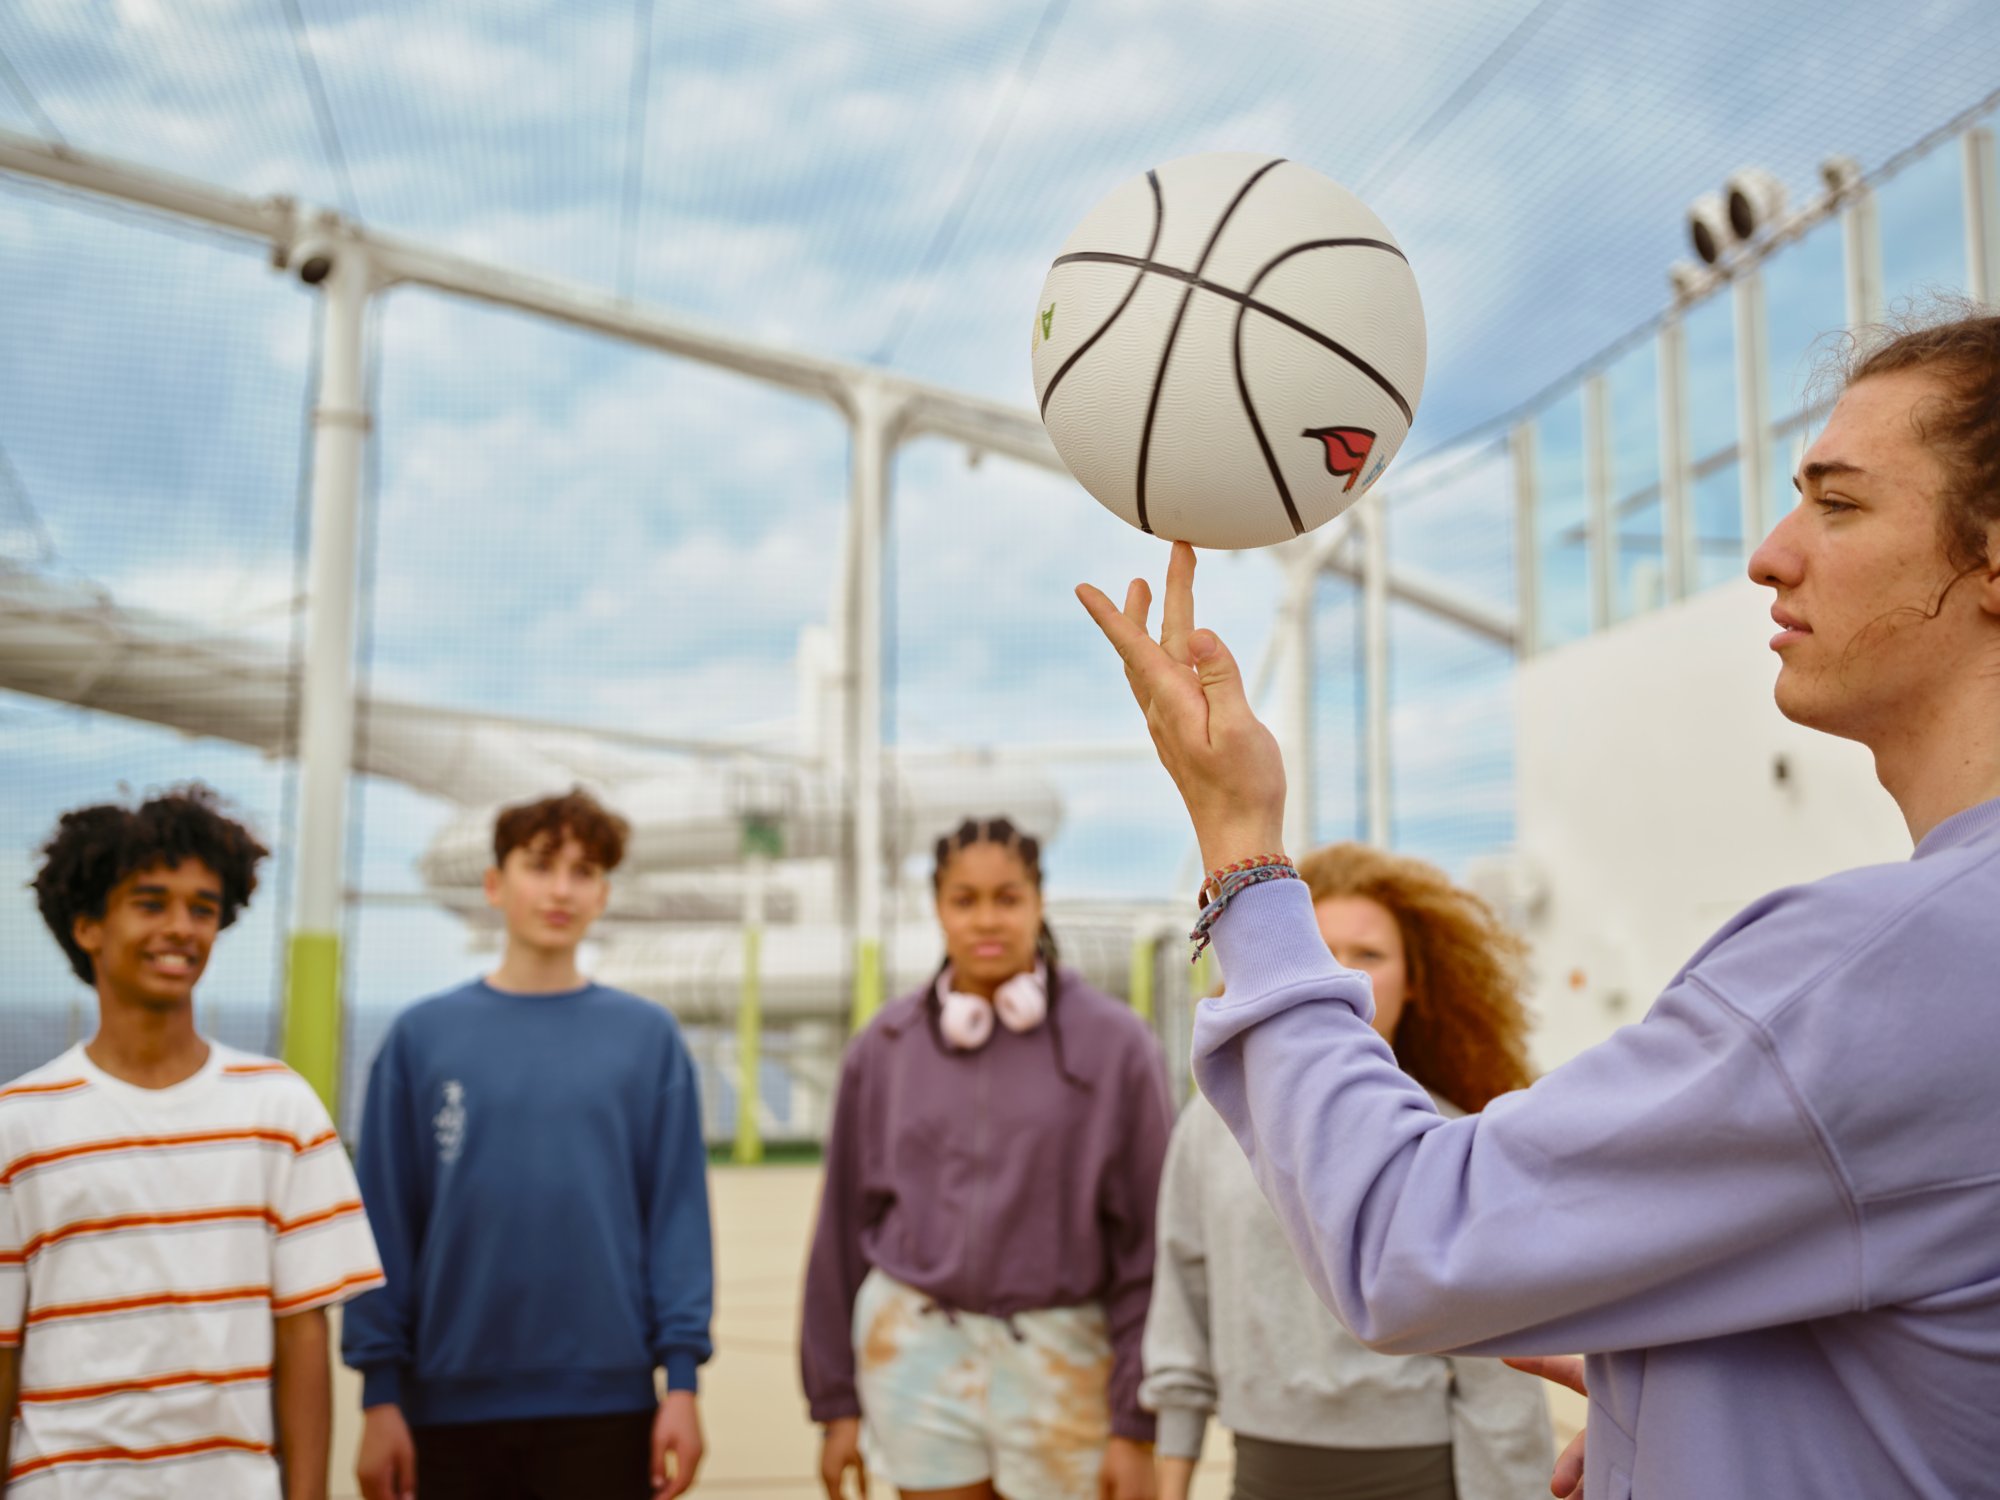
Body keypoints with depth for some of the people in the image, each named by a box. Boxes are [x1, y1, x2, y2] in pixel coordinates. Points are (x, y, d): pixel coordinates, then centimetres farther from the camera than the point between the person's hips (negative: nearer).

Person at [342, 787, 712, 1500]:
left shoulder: (649, 1038, 2)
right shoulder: (421, 1037, 2)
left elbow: (679, 1214, 0)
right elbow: (386, 1221, 2)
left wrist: (683, 1375, -6)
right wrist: (380, 1390, -2)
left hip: (605, 1401, 0)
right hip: (452, 1403, 1)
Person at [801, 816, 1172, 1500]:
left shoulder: (1113, 1043, -4)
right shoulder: (886, 1046, 3)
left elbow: (1148, 1240, -4)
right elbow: (844, 1226, 7)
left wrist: (1137, 1426, -5)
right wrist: (836, 1402, 9)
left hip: (1060, 1358, -2)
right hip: (915, 1346, 2)